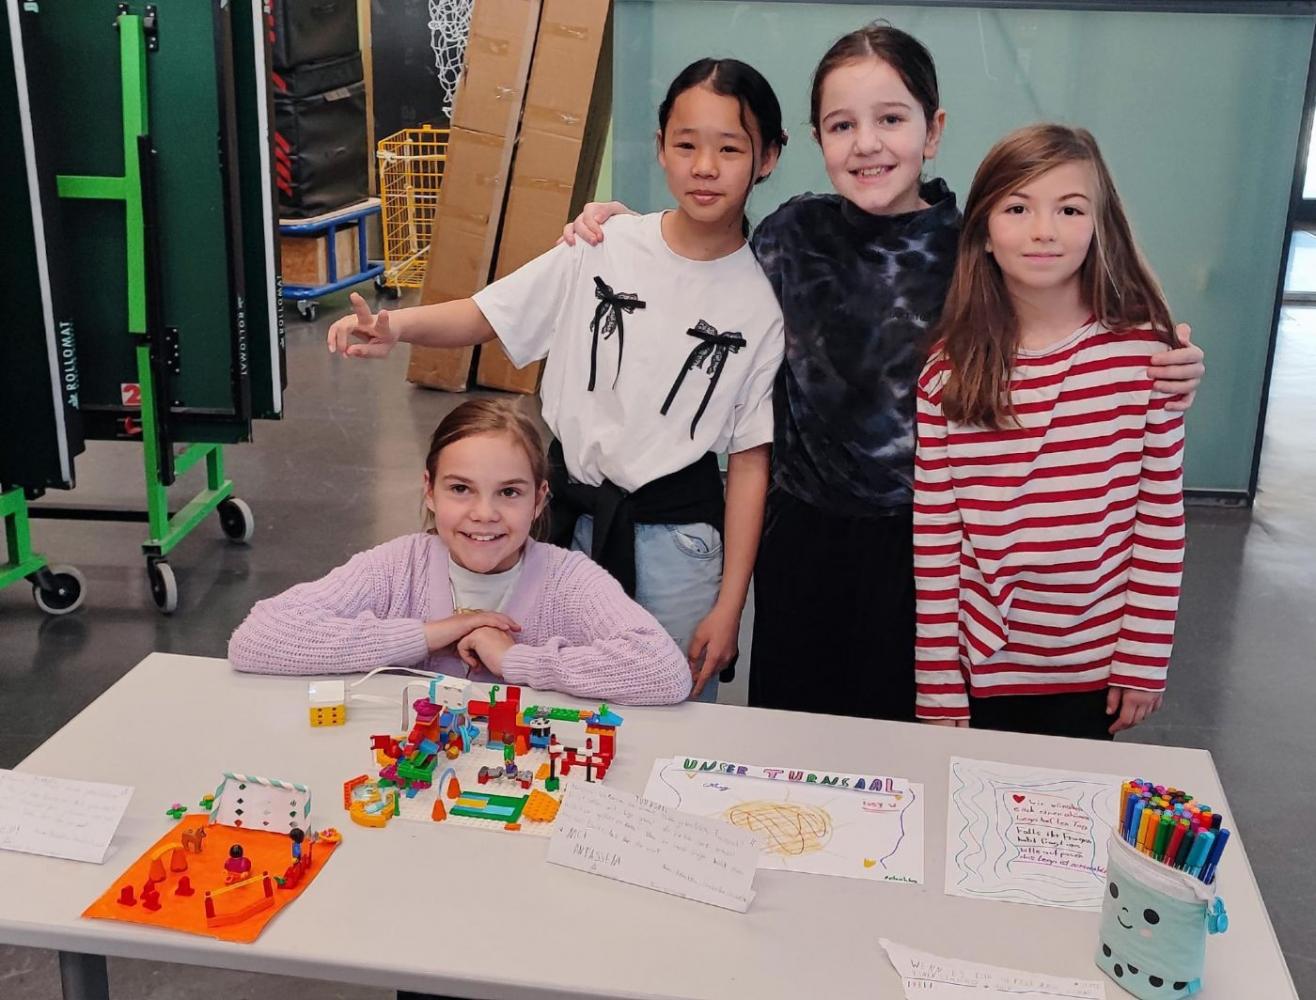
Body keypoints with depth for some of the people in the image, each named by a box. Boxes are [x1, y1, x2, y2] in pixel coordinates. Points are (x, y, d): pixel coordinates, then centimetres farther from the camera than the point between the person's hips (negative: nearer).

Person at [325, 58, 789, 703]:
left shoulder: (762, 302, -9)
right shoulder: (602, 250, -6)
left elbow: (750, 460, -7)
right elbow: (485, 316, -4)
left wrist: (728, 607, -7)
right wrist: (395, 325, -25)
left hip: (676, 534, -2)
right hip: (572, 511, 2)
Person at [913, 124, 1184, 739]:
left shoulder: (1143, 352, -8)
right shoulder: (947, 376, -8)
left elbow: (1161, 516, -3)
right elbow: (933, 541, -6)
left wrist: (1144, 660, -3)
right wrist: (939, 692, -4)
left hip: (1093, 667, 0)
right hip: (983, 666, 0)